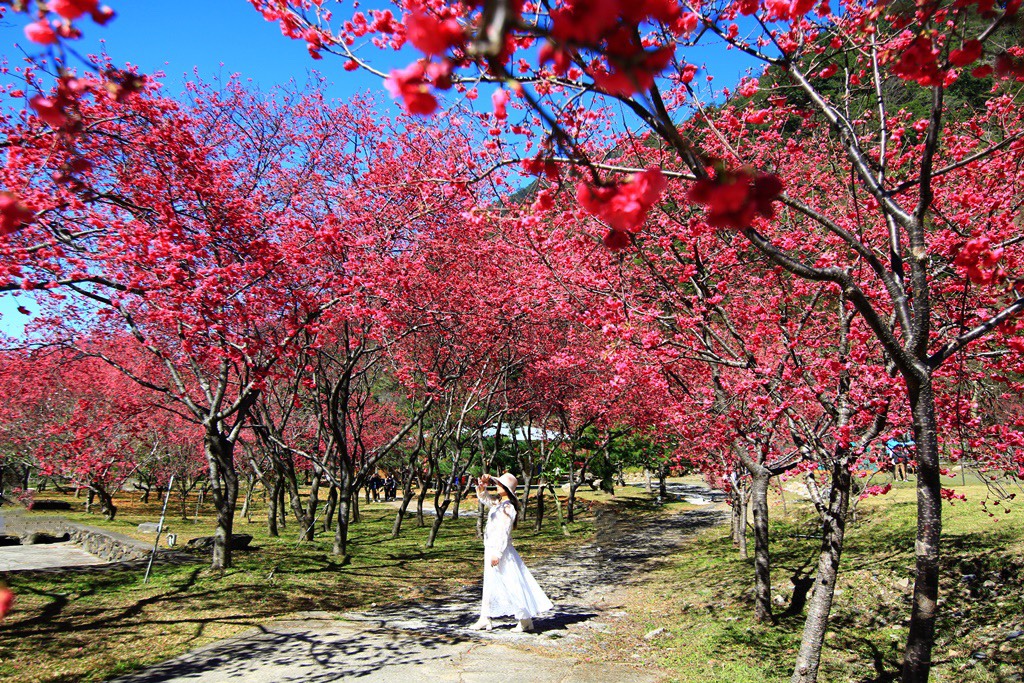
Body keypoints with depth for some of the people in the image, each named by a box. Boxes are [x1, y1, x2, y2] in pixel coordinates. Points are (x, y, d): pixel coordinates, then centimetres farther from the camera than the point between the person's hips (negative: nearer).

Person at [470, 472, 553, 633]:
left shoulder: (507, 507, -19)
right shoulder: (497, 502, 9)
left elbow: (503, 532, -22)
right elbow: (483, 497, 23)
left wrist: (497, 553, -23)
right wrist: (482, 485, 2)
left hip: (500, 550, -10)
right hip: (491, 549, 10)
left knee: (511, 585, -4)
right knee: (489, 585, 15)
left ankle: (526, 620, 4)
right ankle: (485, 619, 24)